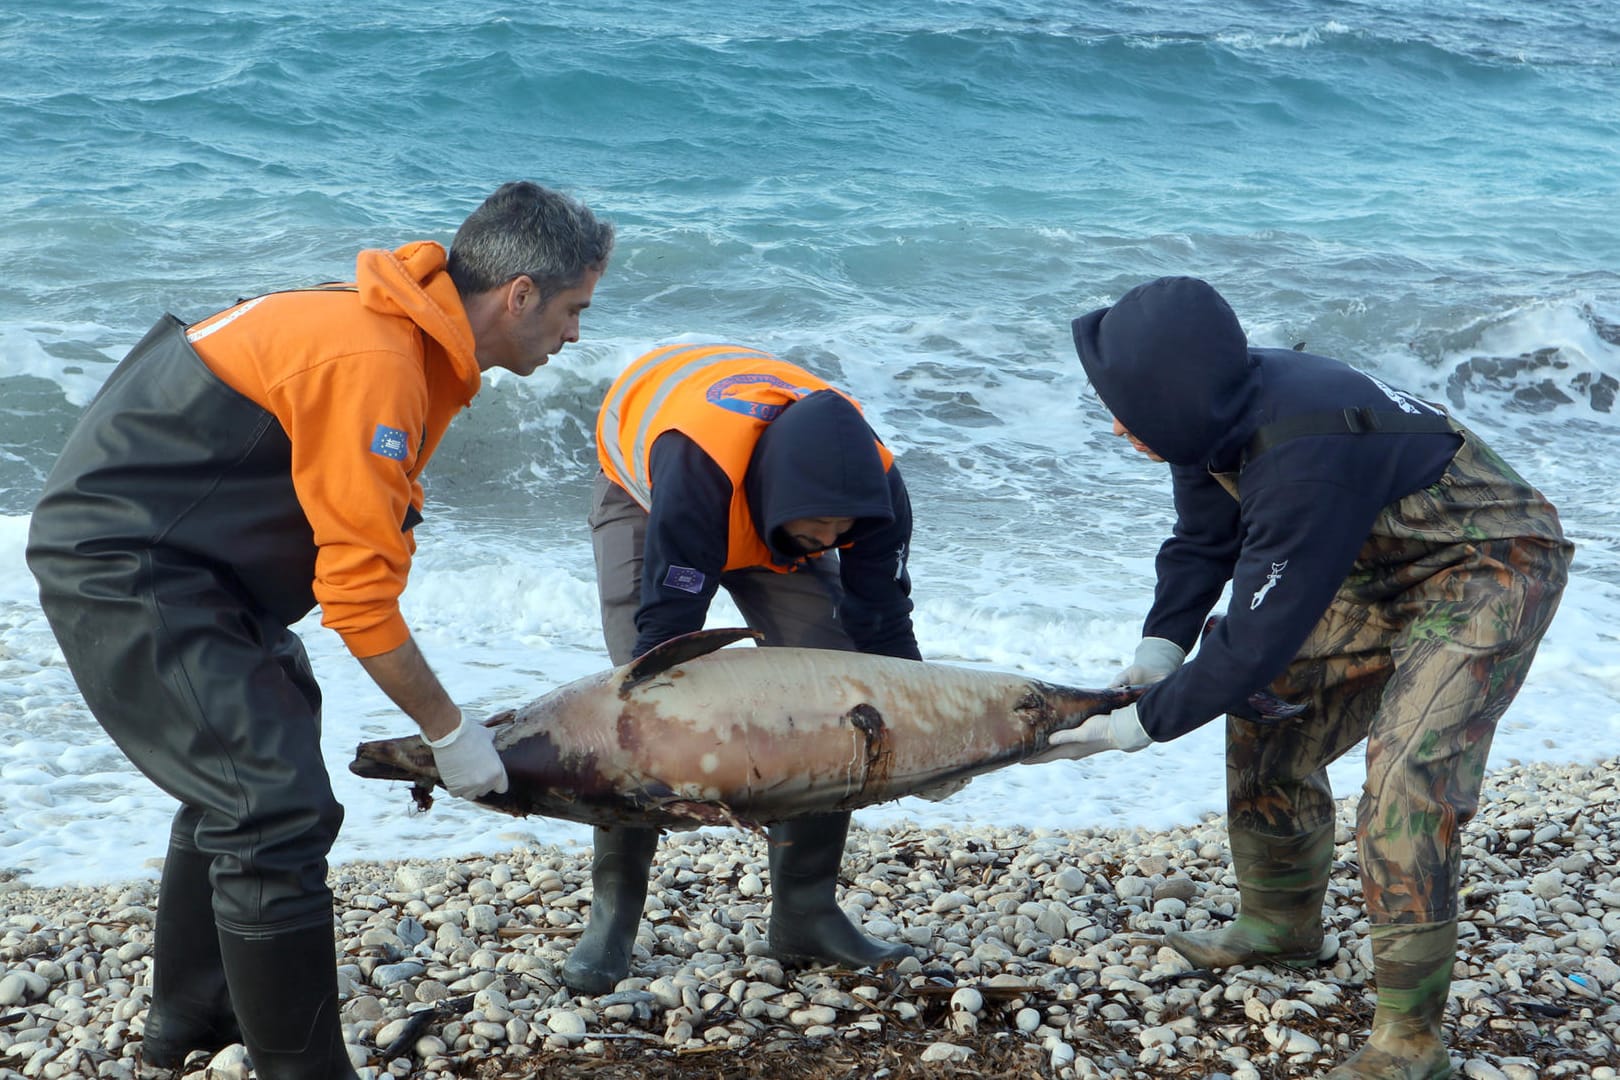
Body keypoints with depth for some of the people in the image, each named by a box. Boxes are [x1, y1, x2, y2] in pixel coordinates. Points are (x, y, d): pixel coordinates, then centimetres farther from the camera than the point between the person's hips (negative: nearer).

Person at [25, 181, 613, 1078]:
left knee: (238, 778, 24)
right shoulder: (372, 363, -27)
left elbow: (355, 552, 10)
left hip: (157, 553, 11)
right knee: (280, 812, -14)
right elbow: (361, 598, -26)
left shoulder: (408, 333, 5)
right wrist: (449, 732, -14)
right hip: (122, 565, -11)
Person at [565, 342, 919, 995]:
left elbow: (886, 627, -21)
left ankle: (806, 913, -2)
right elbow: (667, 626, -44)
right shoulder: (696, 467, -47)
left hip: (772, 518, 3)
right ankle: (612, 912, -8)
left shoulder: (871, 481, -33)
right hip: (642, 489, -3)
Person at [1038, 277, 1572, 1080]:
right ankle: (1282, 924, 31)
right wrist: (1163, 643, -9)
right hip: (1386, 564, 9)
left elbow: (1260, 637, -30)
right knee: (1270, 718, 12)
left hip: (1491, 569, -9)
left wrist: (1150, 722, -19)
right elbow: (1203, 544, 5)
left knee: (1407, 776, -22)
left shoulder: (1303, 459, -37)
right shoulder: (1219, 412, -12)